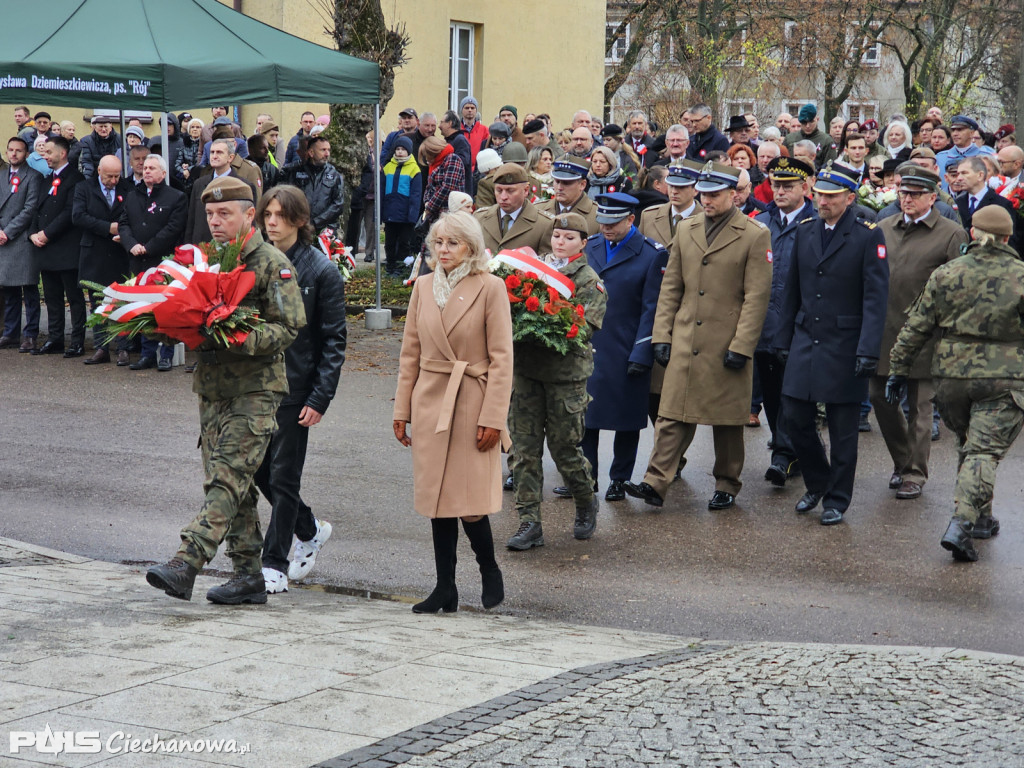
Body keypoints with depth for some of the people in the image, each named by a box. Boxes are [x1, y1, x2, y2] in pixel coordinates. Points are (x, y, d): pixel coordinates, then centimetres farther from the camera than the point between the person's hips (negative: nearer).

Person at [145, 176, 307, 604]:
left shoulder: (272, 264, -5)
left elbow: (288, 328, -12)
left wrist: (237, 339, -24)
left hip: (255, 390, -7)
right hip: (212, 387, 8)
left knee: (227, 478, -15)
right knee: (228, 484, 8)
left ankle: (186, 564, -23)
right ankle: (249, 575, 14)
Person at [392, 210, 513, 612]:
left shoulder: (490, 288, -6)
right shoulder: (424, 286, 8)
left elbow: (501, 359, -7)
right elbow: (410, 352, 12)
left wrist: (493, 418, -12)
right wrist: (402, 409, 7)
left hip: (472, 404, -4)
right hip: (430, 403, 4)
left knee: (468, 498, -7)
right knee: (437, 496, 6)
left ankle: (490, 571, 18)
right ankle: (445, 588, 14)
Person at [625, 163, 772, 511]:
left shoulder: (755, 235, -5)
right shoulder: (686, 230, 10)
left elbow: (756, 296, -8)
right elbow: (670, 287, 12)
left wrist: (741, 347, -13)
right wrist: (661, 335, 5)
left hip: (726, 345, -3)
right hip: (684, 341, 3)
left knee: (727, 420, 7)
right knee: (673, 414, -1)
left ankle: (726, 486, 20)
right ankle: (655, 483, -3)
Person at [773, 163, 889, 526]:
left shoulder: (868, 236, -8)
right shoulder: (805, 231, 9)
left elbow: (875, 298, -12)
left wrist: (868, 350, -19)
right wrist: (782, 339, 11)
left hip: (844, 346, -5)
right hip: (805, 341, 5)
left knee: (842, 431, 3)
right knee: (796, 419, 4)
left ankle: (837, 500, 16)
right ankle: (817, 482, 26)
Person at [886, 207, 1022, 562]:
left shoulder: (946, 274, 1)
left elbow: (916, 327, 4)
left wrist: (898, 369, 11)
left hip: (951, 375, 3)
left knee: (967, 446, 21)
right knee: (984, 451, -4)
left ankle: (981, 518, 28)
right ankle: (961, 523, -19)